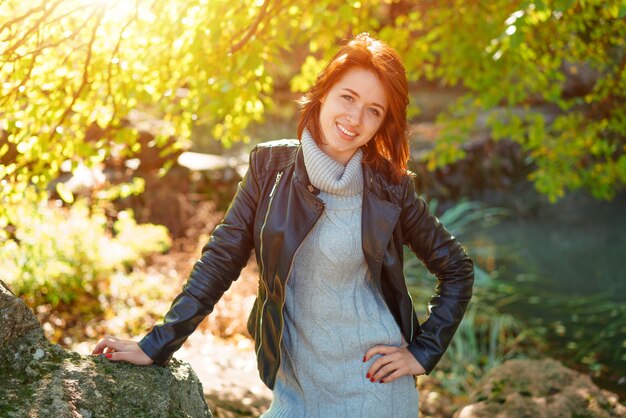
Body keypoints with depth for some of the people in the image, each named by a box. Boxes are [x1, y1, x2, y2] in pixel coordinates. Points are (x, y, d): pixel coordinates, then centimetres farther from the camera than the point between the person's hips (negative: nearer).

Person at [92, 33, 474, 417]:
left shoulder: (390, 190, -9)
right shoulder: (271, 164, -5)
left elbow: (457, 268, 2)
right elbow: (221, 258, -2)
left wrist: (423, 353, -4)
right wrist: (155, 346, -4)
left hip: (370, 385, -2)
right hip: (294, 386, 2)